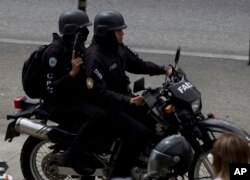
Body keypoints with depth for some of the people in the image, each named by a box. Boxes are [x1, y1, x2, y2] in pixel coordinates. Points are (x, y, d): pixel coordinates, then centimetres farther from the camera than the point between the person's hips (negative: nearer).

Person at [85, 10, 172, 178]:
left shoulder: (118, 49, 4)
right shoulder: (94, 57, -23)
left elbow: (138, 64, 16)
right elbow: (100, 93, -29)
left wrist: (164, 70, 2)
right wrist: (128, 100, -39)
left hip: (123, 99, 9)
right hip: (105, 108, -9)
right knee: (140, 133, -25)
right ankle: (119, 175, -17)